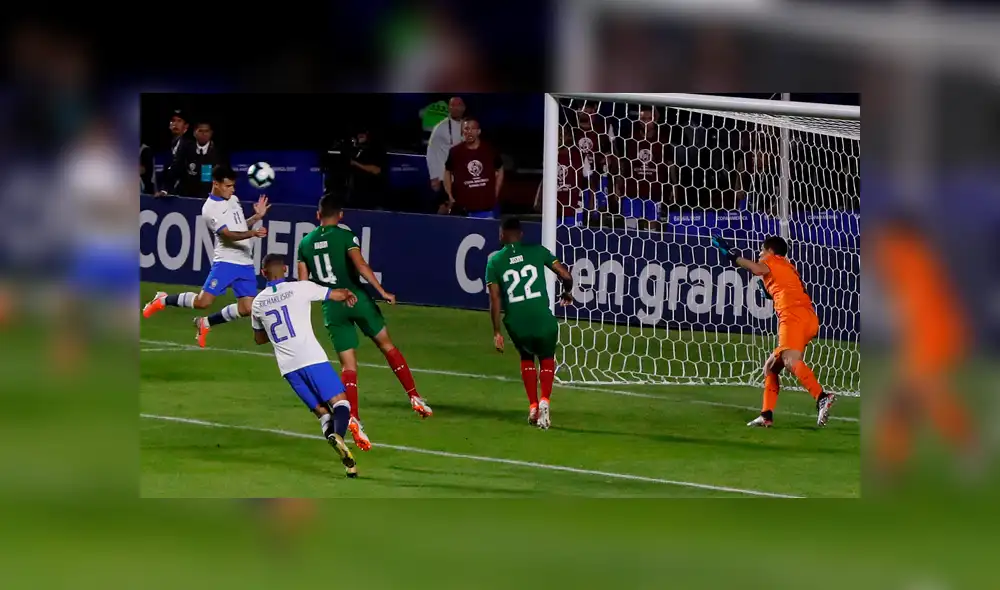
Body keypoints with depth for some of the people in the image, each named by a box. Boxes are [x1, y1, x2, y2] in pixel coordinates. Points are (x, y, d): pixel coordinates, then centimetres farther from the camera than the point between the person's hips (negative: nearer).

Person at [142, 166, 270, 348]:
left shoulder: (233, 200, 13)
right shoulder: (210, 209, -13)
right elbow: (228, 235, -21)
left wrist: (257, 217, 9)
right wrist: (252, 233, -35)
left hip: (246, 264, 7)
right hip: (226, 262, -7)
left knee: (246, 309, -3)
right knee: (203, 302, -13)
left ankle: (206, 323, 18)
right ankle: (163, 300, 15)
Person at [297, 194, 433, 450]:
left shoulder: (305, 243, 8)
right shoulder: (345, 235, -4)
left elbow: (303, 284, 9)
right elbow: (360, 265, -18)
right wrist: (382, 292, -19)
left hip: (331, 307, 3)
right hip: (355, 298, -3)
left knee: (348, 364, 3)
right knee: (387, 345, 14)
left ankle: (353, 417, -14)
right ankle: (414, 397, 13)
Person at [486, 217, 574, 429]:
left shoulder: (495, 261, 5)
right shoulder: (537, 251, 5)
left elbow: (495, 301, 1)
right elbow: (566, 275, 3)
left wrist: (496, 332, 7)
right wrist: (567, 293, 25)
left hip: (516, 324, 1)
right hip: (543, 320, -1)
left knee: (527, 358, 30)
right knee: (547, 358, 26)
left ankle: (533, 406, 20)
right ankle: (544, 401, 3)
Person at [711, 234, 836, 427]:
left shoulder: (773, 261, 11)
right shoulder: (788, 267, 34)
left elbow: (757, 268, -12)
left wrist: (731, 255, -6)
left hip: (794, 316, -9)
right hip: (808, 318, 9)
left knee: (790, 360, -30)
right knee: (771, 367, 18)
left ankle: (822, 398, -49)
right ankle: (766, 416, 14)